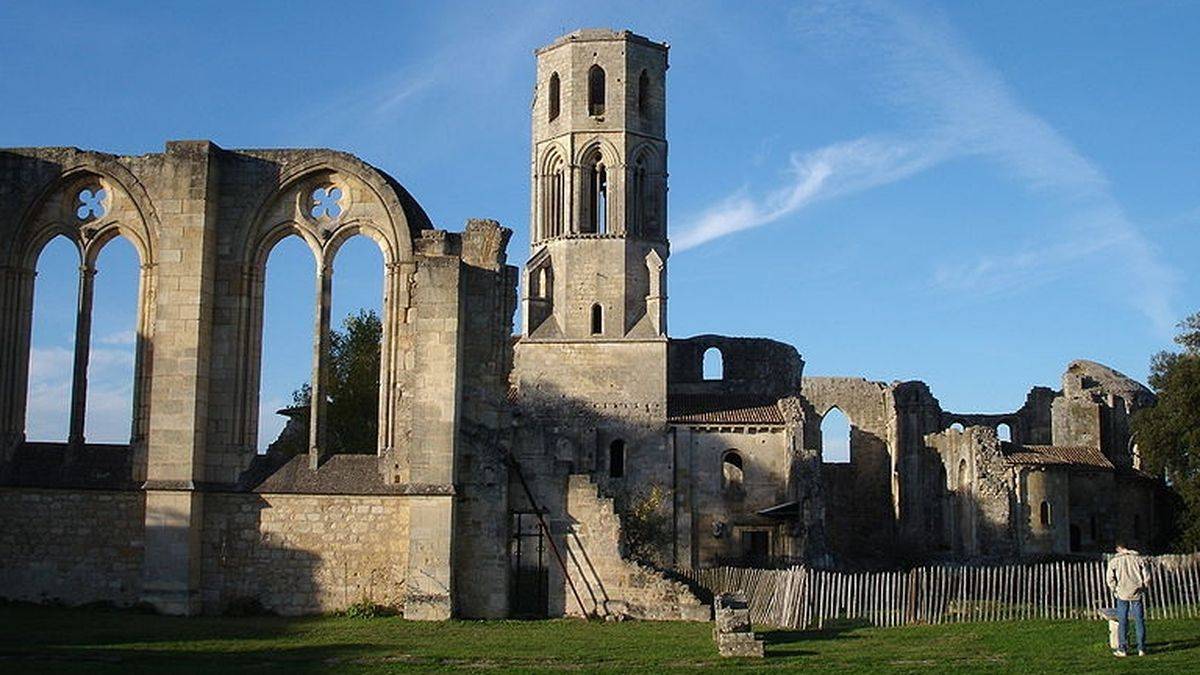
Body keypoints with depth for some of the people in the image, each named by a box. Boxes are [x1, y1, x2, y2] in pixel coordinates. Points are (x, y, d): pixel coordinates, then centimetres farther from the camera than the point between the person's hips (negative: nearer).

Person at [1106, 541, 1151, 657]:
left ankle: (1122, 649, 4)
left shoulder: (1114, 561, -2)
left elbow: (1110, 578, -5)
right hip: (1137, 594, 1)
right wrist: (1144, 588, 15)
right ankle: (1141, 648, 6)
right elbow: (1147, 576, 1)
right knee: (1139, 621, 6)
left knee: (1122, 621, 4)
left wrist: (1115, 590, 11)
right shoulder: (1138, 559, 1)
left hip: (1122, 595, -1)